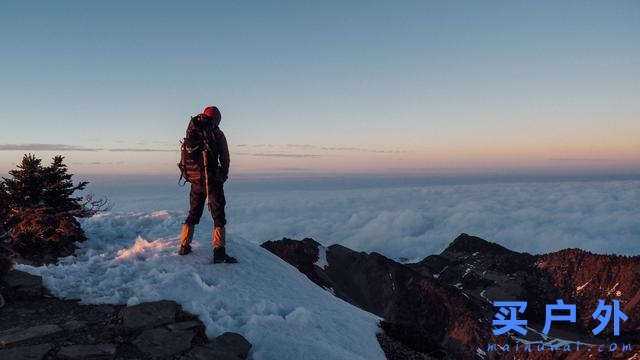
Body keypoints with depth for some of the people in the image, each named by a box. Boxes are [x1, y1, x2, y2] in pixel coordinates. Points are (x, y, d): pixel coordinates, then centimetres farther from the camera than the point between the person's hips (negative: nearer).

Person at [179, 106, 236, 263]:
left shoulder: (192, 131, 9)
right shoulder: (217, 133, -6)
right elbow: (225, 159, -3)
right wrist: (223, 176, 11)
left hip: (195, 180, 5)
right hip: (212, 179, -5)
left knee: (193, 213, 19)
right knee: (218, 215, -2)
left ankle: (184, 246, 25)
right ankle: (219, 251, -10)